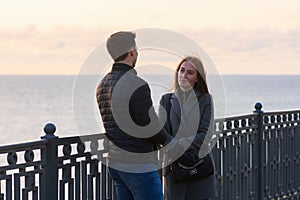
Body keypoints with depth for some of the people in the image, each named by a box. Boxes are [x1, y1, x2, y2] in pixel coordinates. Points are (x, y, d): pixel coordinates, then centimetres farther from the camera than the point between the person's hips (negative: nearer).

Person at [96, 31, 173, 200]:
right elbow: (150, 126, -20)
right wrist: (167, 140, 1)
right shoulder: (137, 85, -19)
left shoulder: (103, 85, 9)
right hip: (138, 166, -9)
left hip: (115, 162, 9)